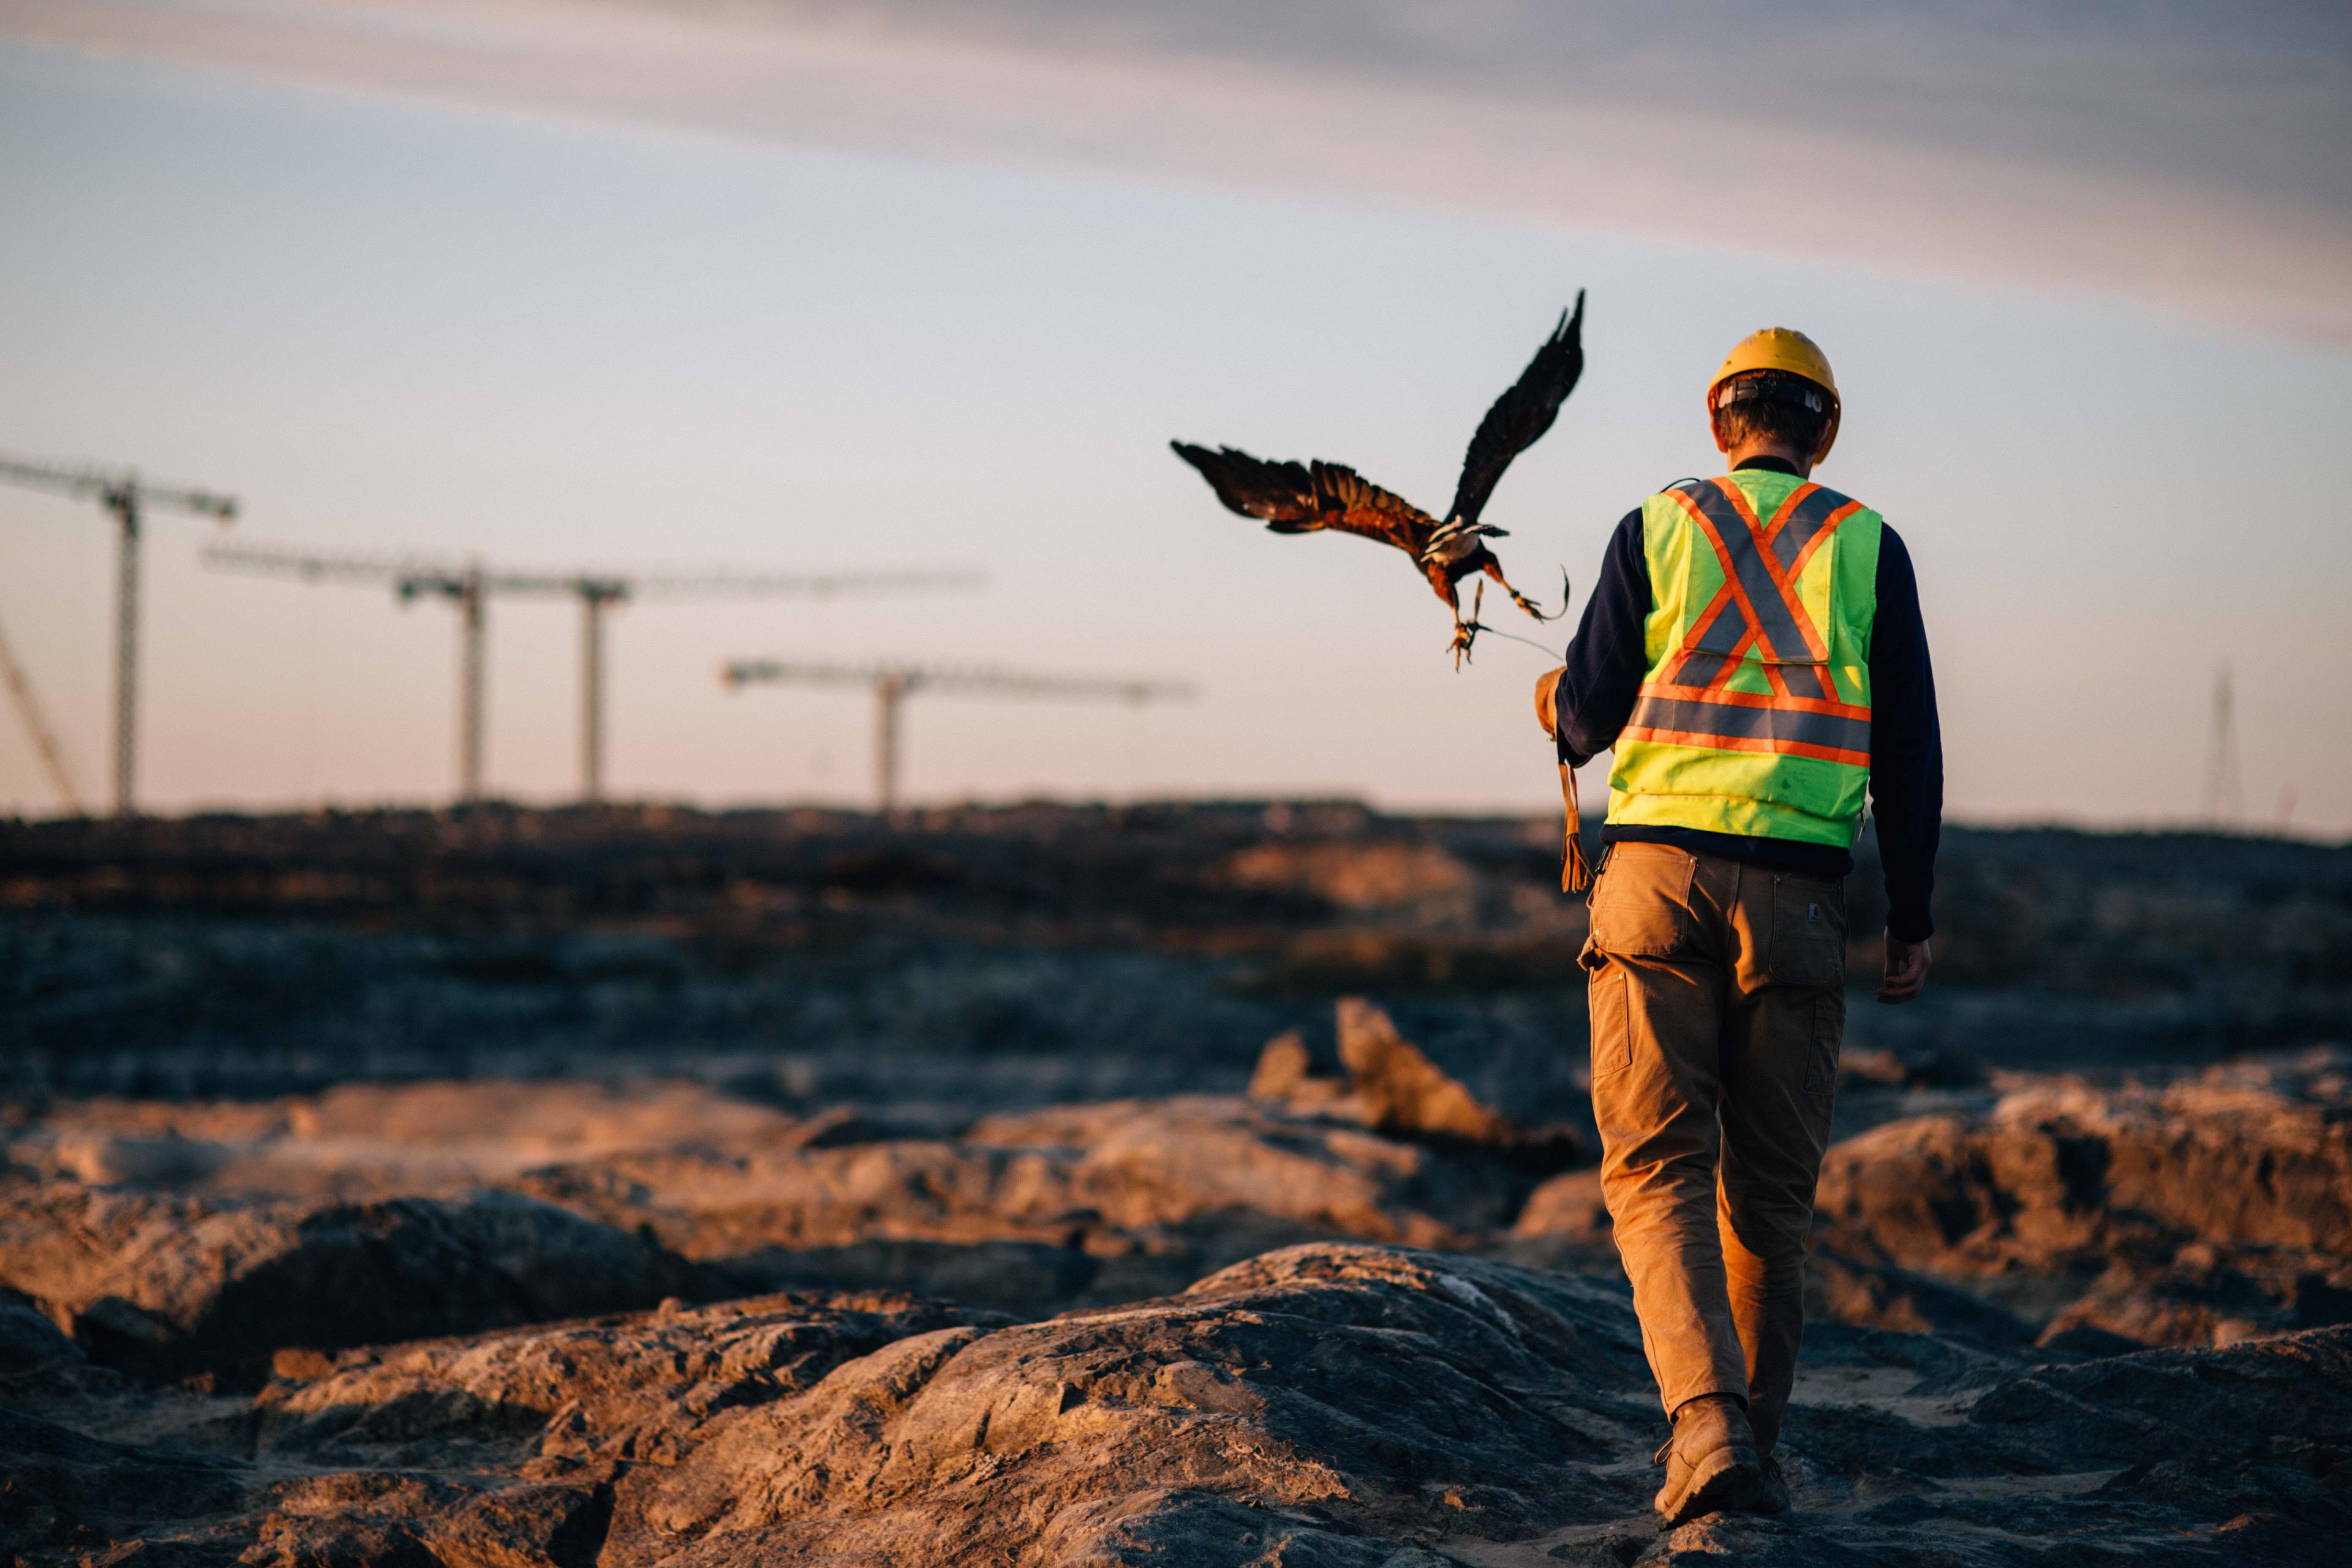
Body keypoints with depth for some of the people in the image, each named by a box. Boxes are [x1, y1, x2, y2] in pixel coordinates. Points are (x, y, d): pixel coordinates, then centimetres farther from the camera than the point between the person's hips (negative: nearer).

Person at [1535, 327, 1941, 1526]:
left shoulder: (1657, 528, 6)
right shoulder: (1866, 546, 8)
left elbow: (1588, 717, 6)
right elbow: (1907, 748, 5)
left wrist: (1556, 705, 30)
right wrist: (1912, 918, 12)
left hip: (1656, 869, -1)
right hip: (1798, 891, 1)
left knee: (1657, 1170, -3)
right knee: (1770, 1189, 12)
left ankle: (1709, 1434, -21)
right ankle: (1748, 1440, 20)